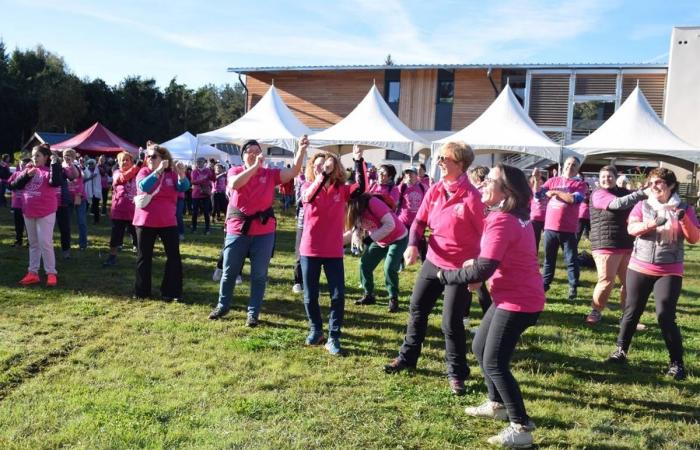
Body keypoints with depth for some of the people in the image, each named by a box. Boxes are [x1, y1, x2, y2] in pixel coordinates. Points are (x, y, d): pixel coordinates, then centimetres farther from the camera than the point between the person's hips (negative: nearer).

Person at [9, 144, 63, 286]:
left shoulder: (49, 170, -6)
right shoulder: (28, 169, 10)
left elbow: (56, 182, -26)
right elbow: (15, 185, 4)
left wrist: (56, 164, -26)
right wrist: (27, 175, -10)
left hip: (45, 212, -6)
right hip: (28, 212, 6)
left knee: (45, 243, -7)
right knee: (33, 243, 12)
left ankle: (51, 273, 1)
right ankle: (33, 272, 19)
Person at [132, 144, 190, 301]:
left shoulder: (172, 174, 2)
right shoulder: (143, 172, -3)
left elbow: (183, 188, -13)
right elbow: (143, 186, -23)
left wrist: (181, 174, -32)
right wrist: (159, 170, -30)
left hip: (168, 222, 1)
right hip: (145, 222, -1)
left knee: (174, 256, 1)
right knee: (144, 257, 8)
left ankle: (172, 291, 10)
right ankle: (141, 291, 21)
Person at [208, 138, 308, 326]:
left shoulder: (270, 174, 0)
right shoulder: (235, 171, 0)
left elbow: (293, 171, -12)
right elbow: (234, 184, -23)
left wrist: (302, 150, -26)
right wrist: (255, 166, -28)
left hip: (264, 231, 0)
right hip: (237, 230, 0)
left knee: (259, 275, 5)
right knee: (229, 272, 13)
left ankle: (253, 313, 17)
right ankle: (222, 306, 33)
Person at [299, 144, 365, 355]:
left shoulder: (341, 190, 0)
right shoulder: (308, 187, -3)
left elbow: (361, 188, -19)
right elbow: (308, 198, -27)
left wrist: (358, 162, -27)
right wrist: (323, 175, -39)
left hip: (334, 252, 0)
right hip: (310, 250, 0)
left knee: (338, 295, -3)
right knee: (310, 296, 9)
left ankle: (333, 338, 8)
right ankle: (315, 330, 31)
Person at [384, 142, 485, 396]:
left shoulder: (471, 197, -18)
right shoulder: (435, 191, 0)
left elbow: (484, 233, -13)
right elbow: (420, 221, 3)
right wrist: (413, 245, -15)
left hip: (460, 268, -6)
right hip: (433, 261, 6)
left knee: (451, 322, -1)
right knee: (417, 309, 16)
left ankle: (456, 373, 20)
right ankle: (407, 357, 35)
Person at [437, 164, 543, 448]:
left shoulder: (501, 221, -22)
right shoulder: (516, 216, 9)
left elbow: (482, 270, -25)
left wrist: (446, 275, -12)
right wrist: (476, 263, 3)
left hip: (518, 301, -10)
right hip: (514, 296, 10)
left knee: (494, 363, -4)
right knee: (480, 347, 20)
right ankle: (497, 404, 35)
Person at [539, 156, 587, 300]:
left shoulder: (580, 184, 1)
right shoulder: (552, 181, 9)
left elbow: (573, 199, -18)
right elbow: (537, 194, 0)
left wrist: (555, 192, -10)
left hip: (568, 229, -3)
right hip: (550, 227, 3)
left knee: (571, 260, 4)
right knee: (549, 258, 14)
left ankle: (573, 287, 14)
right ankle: (544, 284, 25)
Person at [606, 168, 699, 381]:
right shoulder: (642, 206, 3)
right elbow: (631, 228, -12)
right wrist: (652, 223, -28)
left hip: (669, 272, -2)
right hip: (639, 268, 2)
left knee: (665, 316, -9)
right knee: (631, 311, 9)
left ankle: (677, 363, 3)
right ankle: (621, 350, 24)